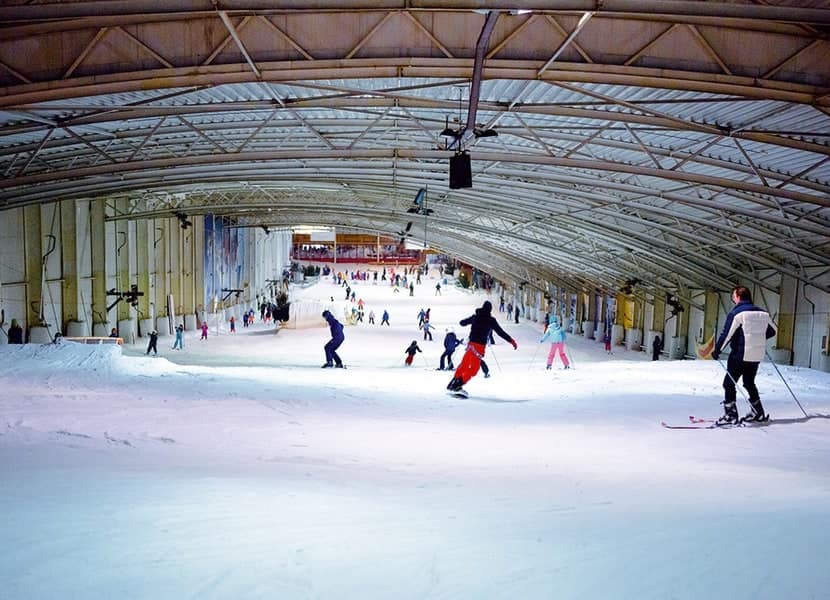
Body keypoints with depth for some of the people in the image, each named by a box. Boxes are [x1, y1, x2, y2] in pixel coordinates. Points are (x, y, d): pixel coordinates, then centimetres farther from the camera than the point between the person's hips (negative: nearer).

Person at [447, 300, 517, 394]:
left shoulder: (475, 317, 10)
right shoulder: (491, 320, -4)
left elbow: (462, 323, 24)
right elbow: (500, 332, -5)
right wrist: (511, 340, 1)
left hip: (471, 343, 5)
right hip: (479, 346, -5)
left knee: (464, 364, 18)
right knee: (474, 368, 0)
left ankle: (452, 384, 19)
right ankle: (458, 385, -11)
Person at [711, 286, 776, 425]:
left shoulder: (736, 313, -12)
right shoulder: (761, 313, 9)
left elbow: (726, 334, -15)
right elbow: (771, 331, 19)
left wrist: (717, 350, -6)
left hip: (740, 355, -7)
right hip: (757, 356, 7)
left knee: (729, 383, 1)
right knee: (749, 383, 22)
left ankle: (730, 415, -4)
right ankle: (758, 413, 26)